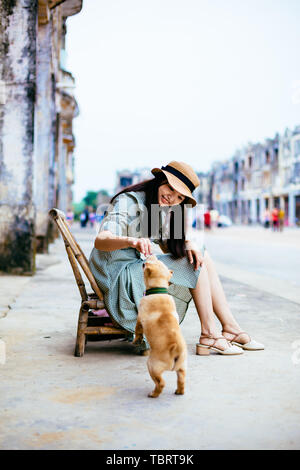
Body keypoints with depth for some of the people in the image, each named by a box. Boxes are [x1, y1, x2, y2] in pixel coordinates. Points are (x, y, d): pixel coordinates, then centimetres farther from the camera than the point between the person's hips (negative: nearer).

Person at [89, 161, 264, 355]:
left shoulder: (162, 208, 9)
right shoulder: (128, 202, -18)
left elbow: (169, 248, 7)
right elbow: (100, 241, -32)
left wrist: (188, 243, -16)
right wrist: (131, 241, -52)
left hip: (140, 269, 9)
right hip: (119, 278, -9)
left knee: (201, 256, -3)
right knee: (197, 266, -14)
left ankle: (231, 327, -1)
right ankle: (209, 333, -6)